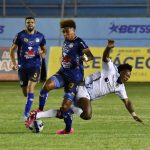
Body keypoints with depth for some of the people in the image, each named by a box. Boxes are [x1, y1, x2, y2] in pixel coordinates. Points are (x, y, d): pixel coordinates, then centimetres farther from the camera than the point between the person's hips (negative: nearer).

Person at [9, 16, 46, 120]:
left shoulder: (40, 36, 3)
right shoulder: (20, 35, -2)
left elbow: (44, 50, 16)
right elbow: (12, 50, 3)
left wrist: (42, 54, -8)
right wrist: (14, 63, -9)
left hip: (35, 66, -1)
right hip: (22, 67, 1)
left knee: (31, 87, -19)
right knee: (25, 92, 8)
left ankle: (26, 114, -20)